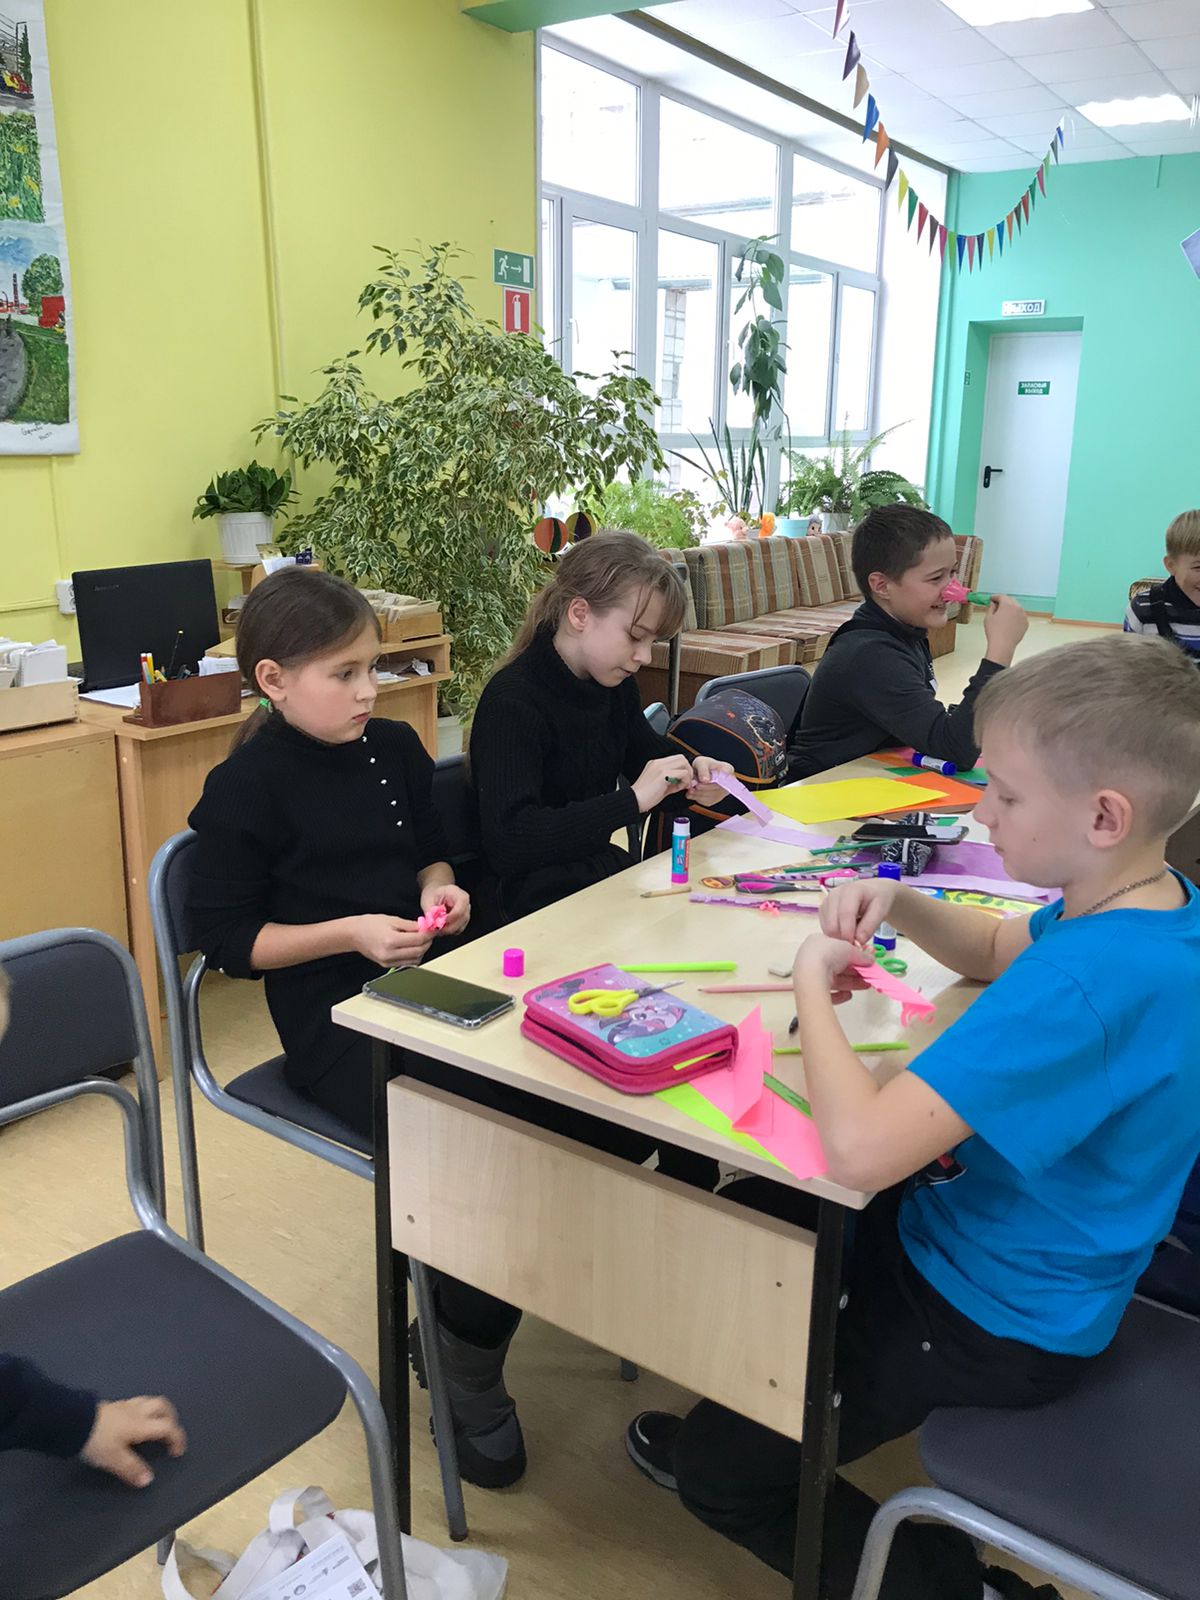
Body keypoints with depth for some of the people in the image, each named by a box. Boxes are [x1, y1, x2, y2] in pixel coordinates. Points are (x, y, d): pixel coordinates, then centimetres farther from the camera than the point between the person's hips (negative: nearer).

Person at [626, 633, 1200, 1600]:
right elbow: (997, 952, 12)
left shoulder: (1085, 984, -38)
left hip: (991, 1318, -9)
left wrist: (811, 981, -26)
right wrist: (901, 903, -8)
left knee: (718, 1474, 5)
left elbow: (858, 1150, -42)